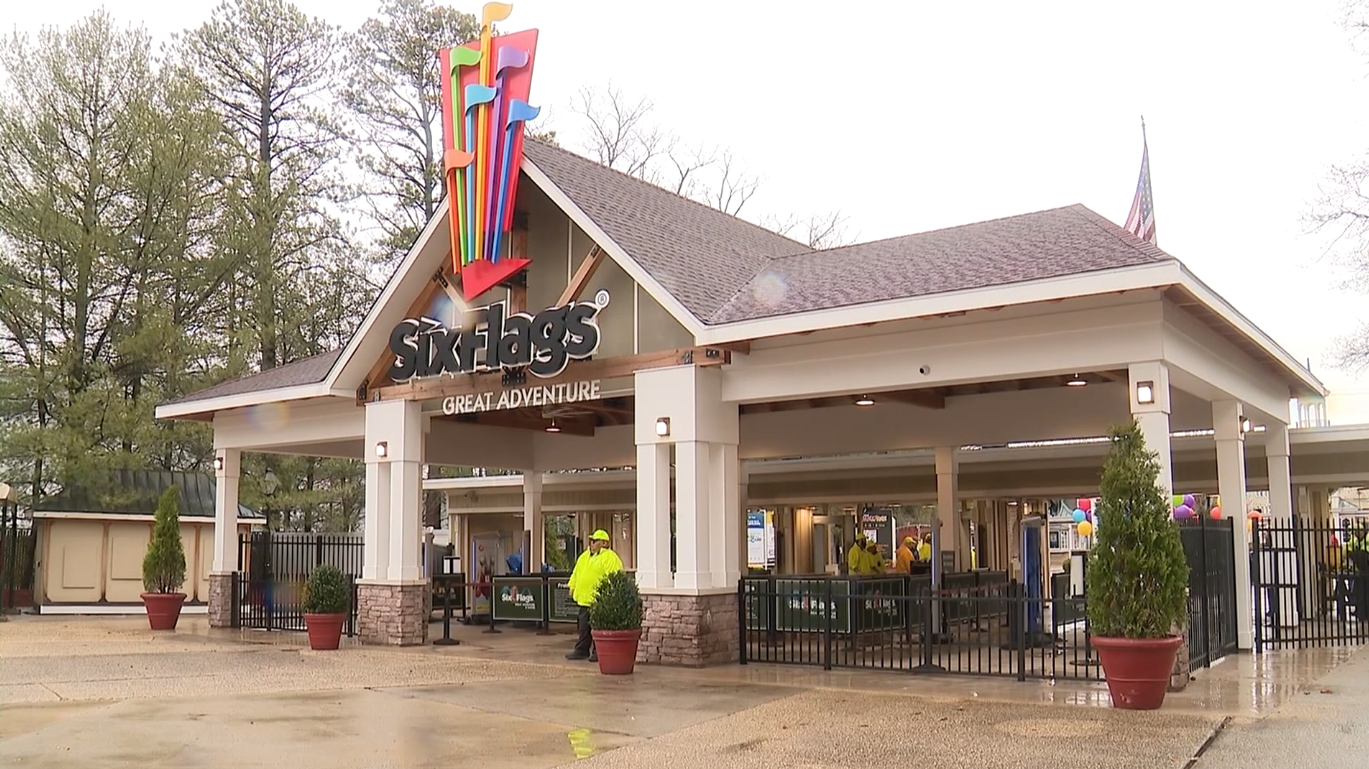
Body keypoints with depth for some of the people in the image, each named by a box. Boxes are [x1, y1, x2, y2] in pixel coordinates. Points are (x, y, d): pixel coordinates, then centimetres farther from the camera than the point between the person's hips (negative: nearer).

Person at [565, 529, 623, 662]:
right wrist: (572, 587, 24)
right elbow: (576, 574, 26)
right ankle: (581, 650, 21)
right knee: (584, 627, 12)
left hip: (599, 601, -8)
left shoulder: (610, 557, -10)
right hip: (584, 599, 8)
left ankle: (599, 652, 7)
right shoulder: (584, 556, 17)